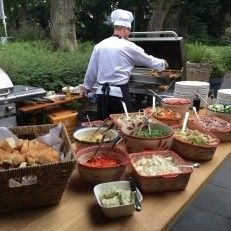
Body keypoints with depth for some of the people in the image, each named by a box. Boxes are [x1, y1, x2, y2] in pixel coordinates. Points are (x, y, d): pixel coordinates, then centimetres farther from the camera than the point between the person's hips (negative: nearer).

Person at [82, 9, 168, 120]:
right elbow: (149, 60, 6)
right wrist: (163, 63, 25)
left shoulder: (99, 46, 4)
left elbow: (91, 71, 11)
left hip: (102, 93, 5)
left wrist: (87, 87, 27)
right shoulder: (128, 46, -6)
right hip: (119, 94, -4)